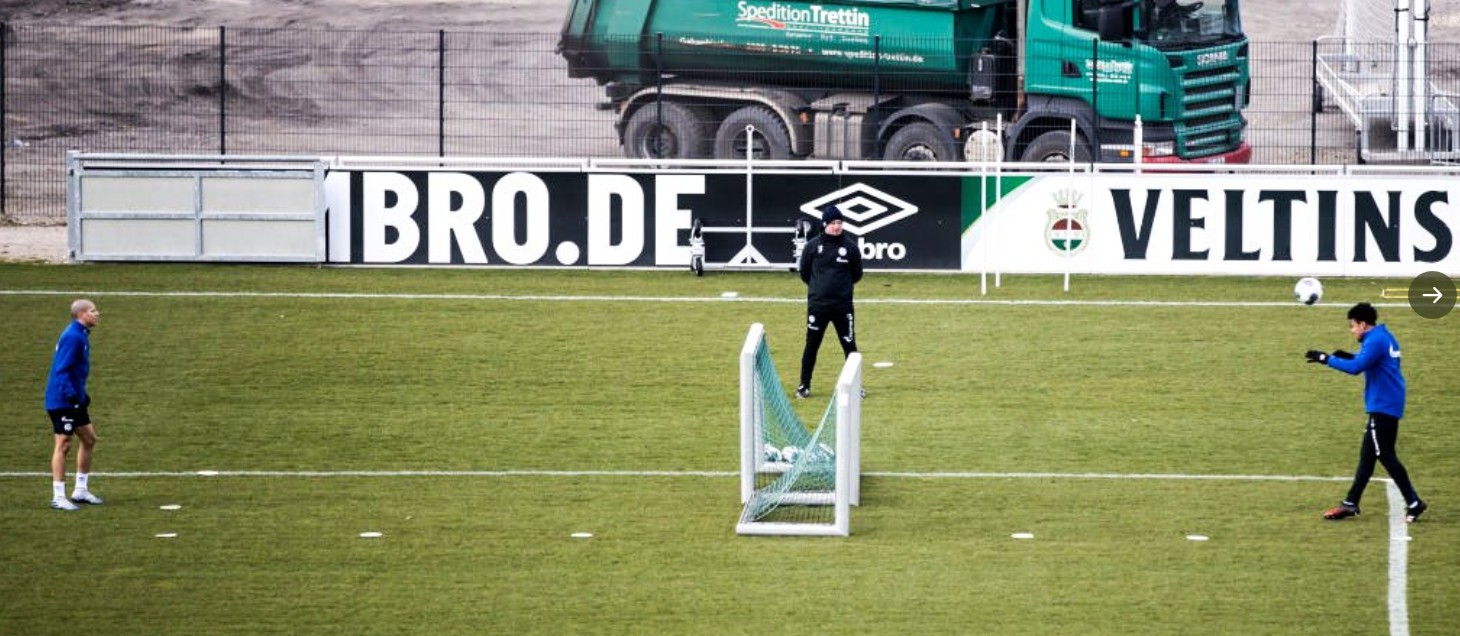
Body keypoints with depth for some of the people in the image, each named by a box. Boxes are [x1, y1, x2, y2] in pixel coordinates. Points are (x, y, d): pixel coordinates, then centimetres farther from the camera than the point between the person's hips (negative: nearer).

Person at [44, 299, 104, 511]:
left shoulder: (81, 335, 13)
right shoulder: (73, 337, -18)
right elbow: (62, 370, -23)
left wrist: (81, 395, 17)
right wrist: (73, 395, -25)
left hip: (74, 401, 10)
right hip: (62, 401, -10)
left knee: (89, 439, 15)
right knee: (63, 444, -6)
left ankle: (81, 491, 23)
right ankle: (58, 497, -3)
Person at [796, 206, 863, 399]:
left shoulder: (850, 246, -1)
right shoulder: (812, 246, -2)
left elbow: (857, 274, 11)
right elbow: (804, 273, 9)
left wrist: (842, 285, 11)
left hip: (843, 305, 0)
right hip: (817, 304, 0)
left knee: (849, 345, 3)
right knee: (812, 345, 5)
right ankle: (804, 385, 14)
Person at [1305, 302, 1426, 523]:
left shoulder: (1375, 341, -17)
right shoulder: (1384, 337, 14)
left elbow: (1356, 367, -27)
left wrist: (1327, 359, -20)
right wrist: (1349, 356, 11)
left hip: (1383, 407, -10)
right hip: (1388, 405, 10)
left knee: (1385, 455, -6)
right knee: (1368, 454, 13)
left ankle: (1414, 503, -4)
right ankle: (1351, 503, 19)